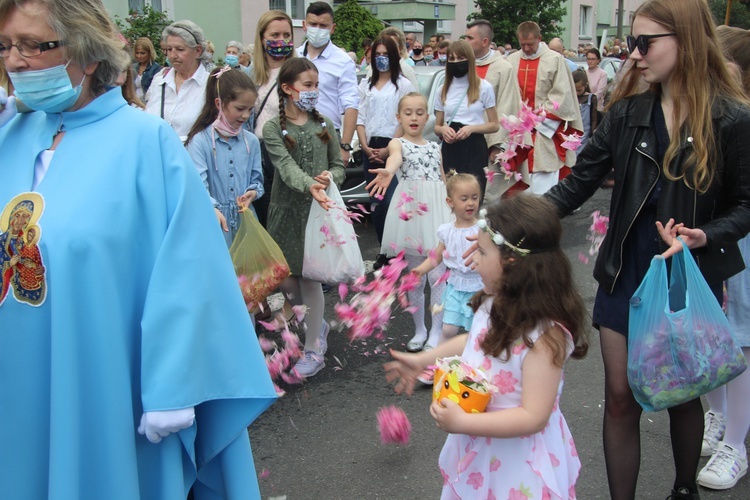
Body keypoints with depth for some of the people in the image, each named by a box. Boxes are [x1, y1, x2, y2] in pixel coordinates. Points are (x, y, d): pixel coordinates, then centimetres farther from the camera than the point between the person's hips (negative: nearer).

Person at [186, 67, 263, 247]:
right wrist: (212, 208, -37)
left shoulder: (251, 141, 6)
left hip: (245, 222, 4)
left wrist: (253, 192, -10)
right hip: (213, 225, -4)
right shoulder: (200, 141, -9)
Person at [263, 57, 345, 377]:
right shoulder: (273, 128, -2)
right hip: (287, 210, 0)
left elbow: (338, 165, 11)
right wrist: (309, 185, -35)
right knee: (287, 281, 6)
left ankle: (313, 351, 10)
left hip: (319, 210, 0)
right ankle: (317, 326, 34)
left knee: (310, 277, -1)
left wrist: (330, 177, -13)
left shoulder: (324, 125, 8)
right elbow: (285, 165, -17)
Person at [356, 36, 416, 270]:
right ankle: (384, 250, 16)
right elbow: (360, 118, 10)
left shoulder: (403, 84, 1)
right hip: (370, 148, 5)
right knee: (375, 202, 7)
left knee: (390, 201, -14)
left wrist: (388, 149, -12)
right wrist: (365, 146, -4)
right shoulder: (366, 84, 15)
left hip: (393, 147, -5)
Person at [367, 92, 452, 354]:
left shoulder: (435, 147, 15)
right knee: (415, 276, 6)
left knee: (437, 274, -2)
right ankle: (419, 330, 20)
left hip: (437, 211, 2)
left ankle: (436, 331, 9)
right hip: (411, 211, -2)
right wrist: (388, 172, -46)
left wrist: (452, 211, 15)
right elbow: (395, 157, -24)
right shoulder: (398, 143, 2)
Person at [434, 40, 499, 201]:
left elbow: (494, 125, 2)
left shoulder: (484, 87, 0)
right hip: (450, 149, 3)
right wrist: (443, 130, -8)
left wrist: (471, 128, -16)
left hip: (474, 148, -3)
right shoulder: (443, 90, 11)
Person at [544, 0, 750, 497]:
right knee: (621, 398, 6)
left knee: (683, 395, 18)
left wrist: (705, 236, -22)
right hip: (626, 275, 2)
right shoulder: (627, 112, -4)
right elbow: (579, 183, -6)